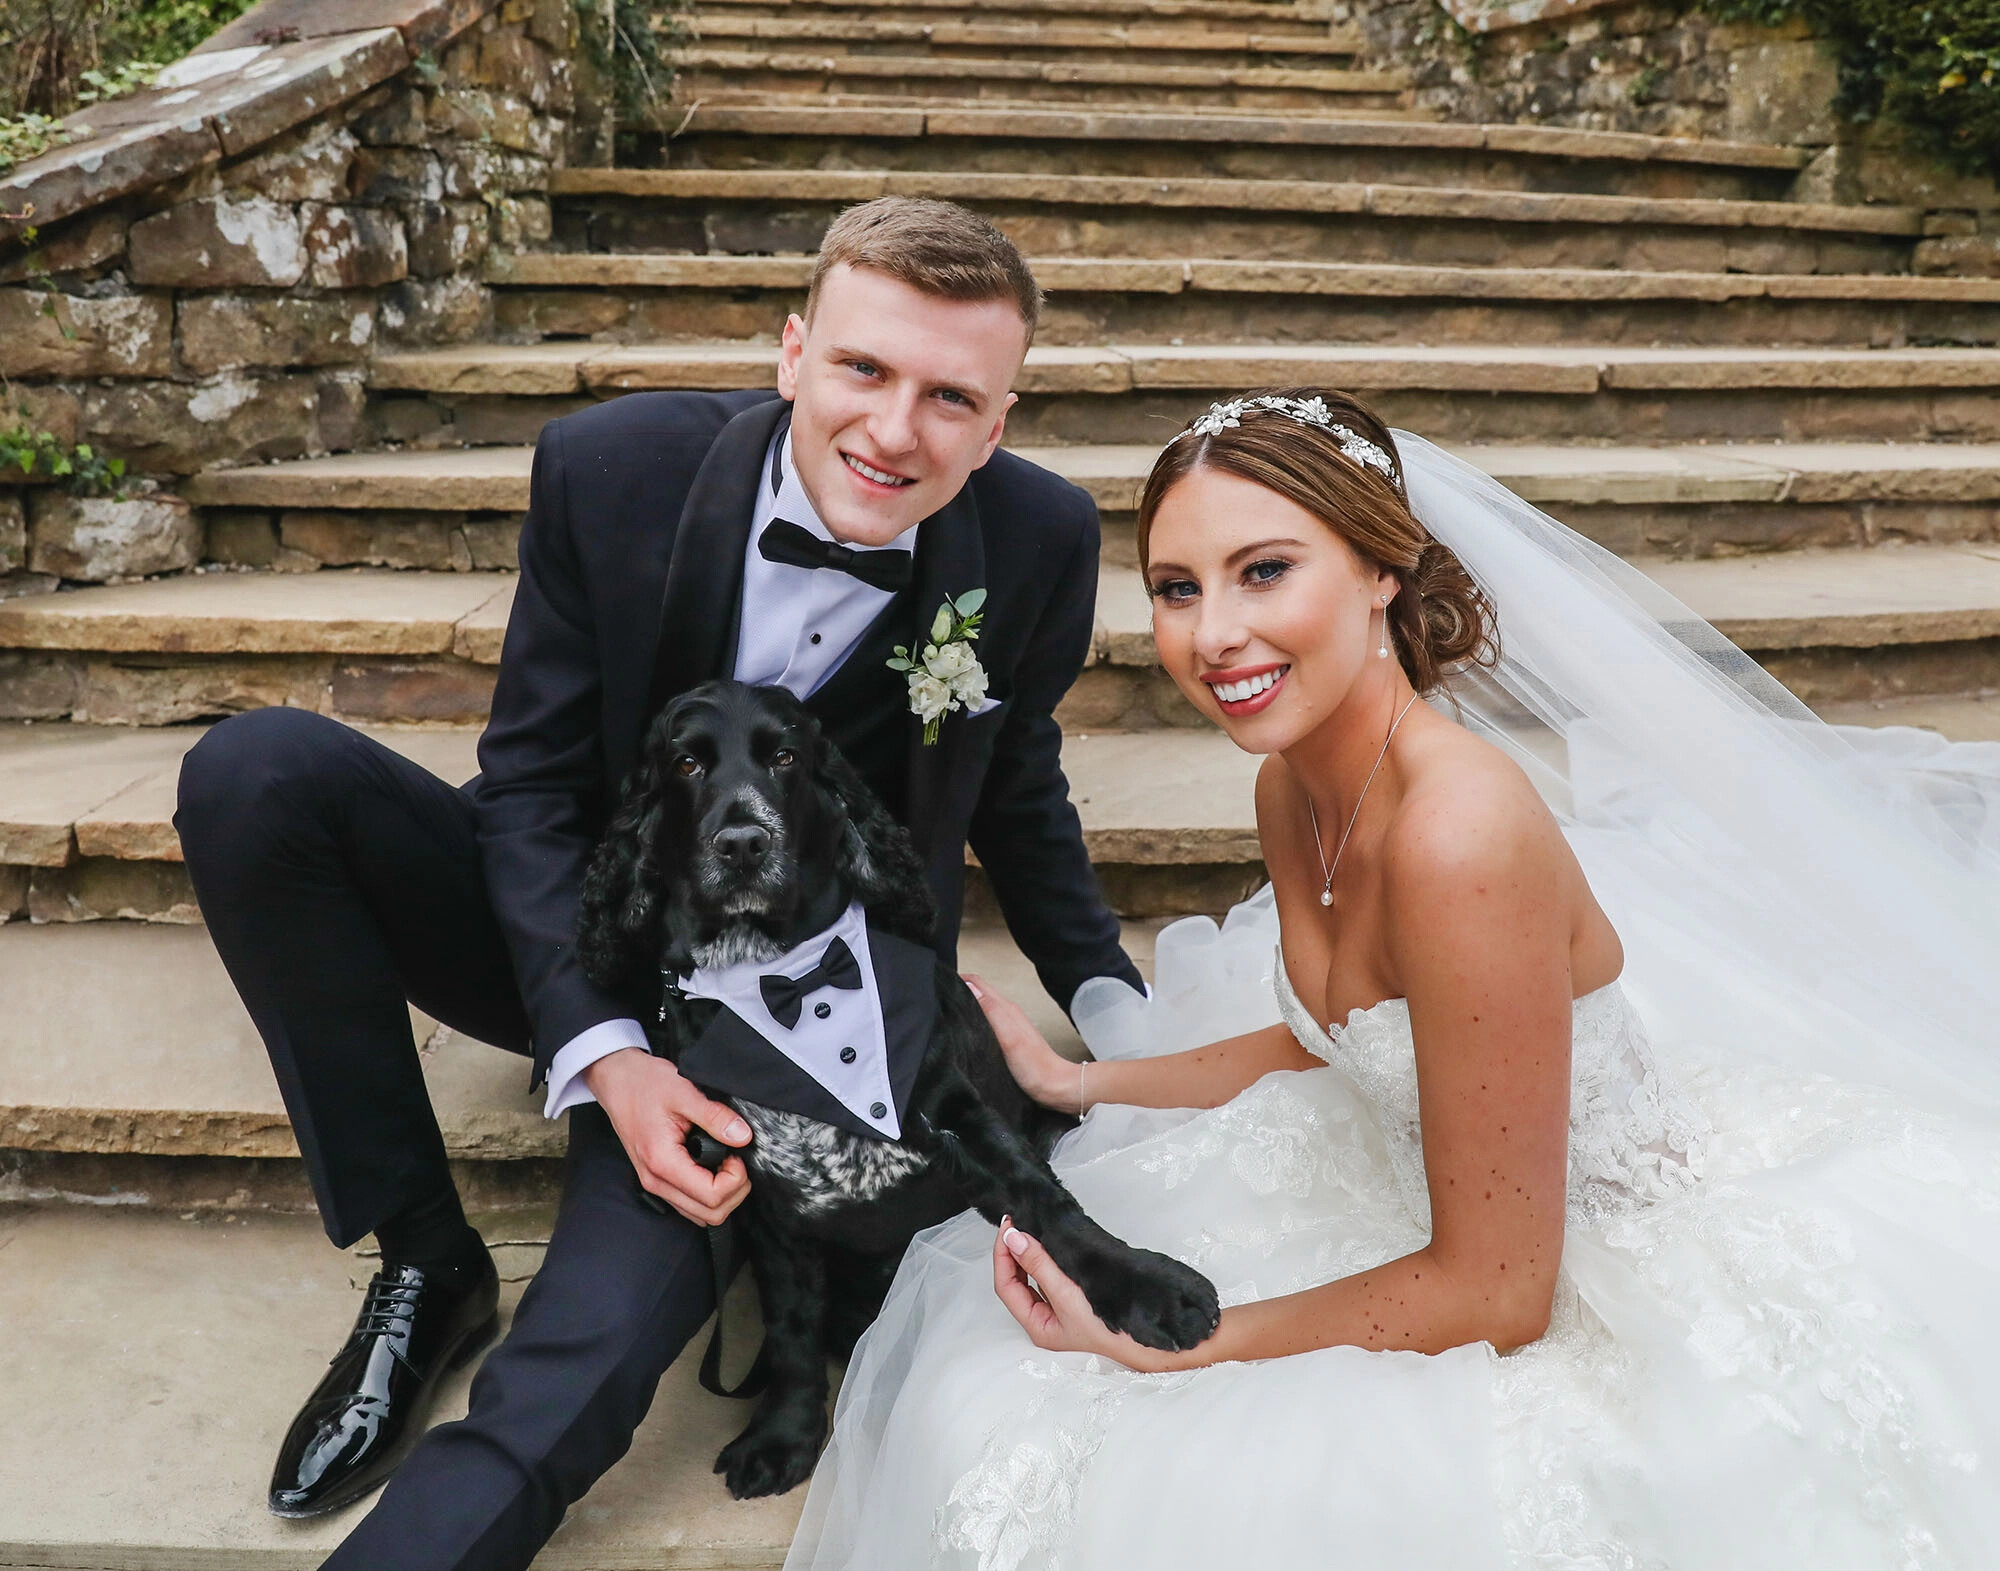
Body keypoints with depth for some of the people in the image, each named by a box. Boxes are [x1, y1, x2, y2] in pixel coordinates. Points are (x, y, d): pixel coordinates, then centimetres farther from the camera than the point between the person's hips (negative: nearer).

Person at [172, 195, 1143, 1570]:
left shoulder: (1041, 541, -14)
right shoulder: (612, 466, -16)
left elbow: (1017, 796, 3)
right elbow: (530, 784, -12)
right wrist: (602, 1048, -24)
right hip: (573, 946, 3)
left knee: (573, 1390, -26)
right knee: (253, 771, -21)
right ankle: (425, 1261, -10)